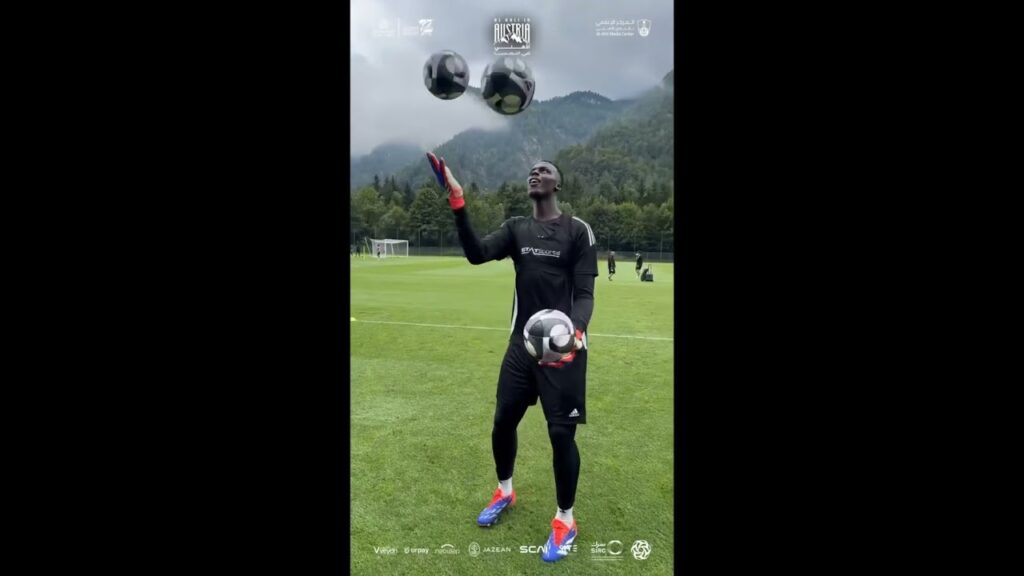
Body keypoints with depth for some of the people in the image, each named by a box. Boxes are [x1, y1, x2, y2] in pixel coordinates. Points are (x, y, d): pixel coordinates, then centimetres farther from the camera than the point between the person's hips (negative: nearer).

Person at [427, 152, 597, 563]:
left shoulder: (578, 230, -5)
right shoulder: (516, 228, 7)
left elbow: (584, 294, -9)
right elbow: (477, 254, -9)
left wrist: (576, 330, -29)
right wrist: (458, 206, -21)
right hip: (522, 343, 5)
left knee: (561, 433, -3)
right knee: (503, 422, 13)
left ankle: (565, 520, 20)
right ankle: (504, 493, 40)